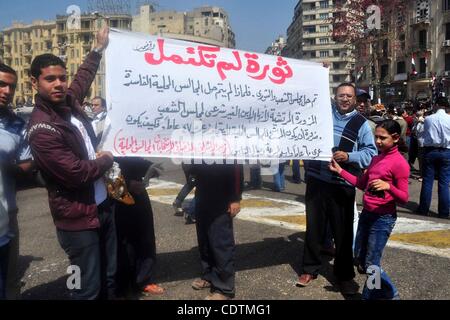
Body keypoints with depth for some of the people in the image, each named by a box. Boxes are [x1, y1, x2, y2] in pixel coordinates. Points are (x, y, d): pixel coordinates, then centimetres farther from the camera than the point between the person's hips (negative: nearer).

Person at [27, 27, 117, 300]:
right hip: (78, 218, -8)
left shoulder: (69, 102, 2)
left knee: (109, 277, 19)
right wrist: (105, 160, -9)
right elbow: (76, 173, -26)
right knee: (89, 288, 1)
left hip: (103, 206, 8)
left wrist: (99, 48, 32)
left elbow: (83, 78, 25)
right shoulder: (42, 128, -22)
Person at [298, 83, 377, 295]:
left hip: (343, 185, -2)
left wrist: (349, 156, -17)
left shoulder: (361, 123, 1)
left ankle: (344, 274, 24)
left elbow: (371, 152, -3)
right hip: (317, 180, 2)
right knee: (314, 226, 11)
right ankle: (310, 269, 27)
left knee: (343, 231, 7)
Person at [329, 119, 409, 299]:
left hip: (383, 218, -8)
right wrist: (340, 171, 11)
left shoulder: (400, 163, -14)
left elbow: (404, 199, -15)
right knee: (359, 260, 15)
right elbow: (362, 184, 15)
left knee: (371, 266, -3)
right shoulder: (376, 158, 10)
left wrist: (388, 186, -33)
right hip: (367, 213, 8)